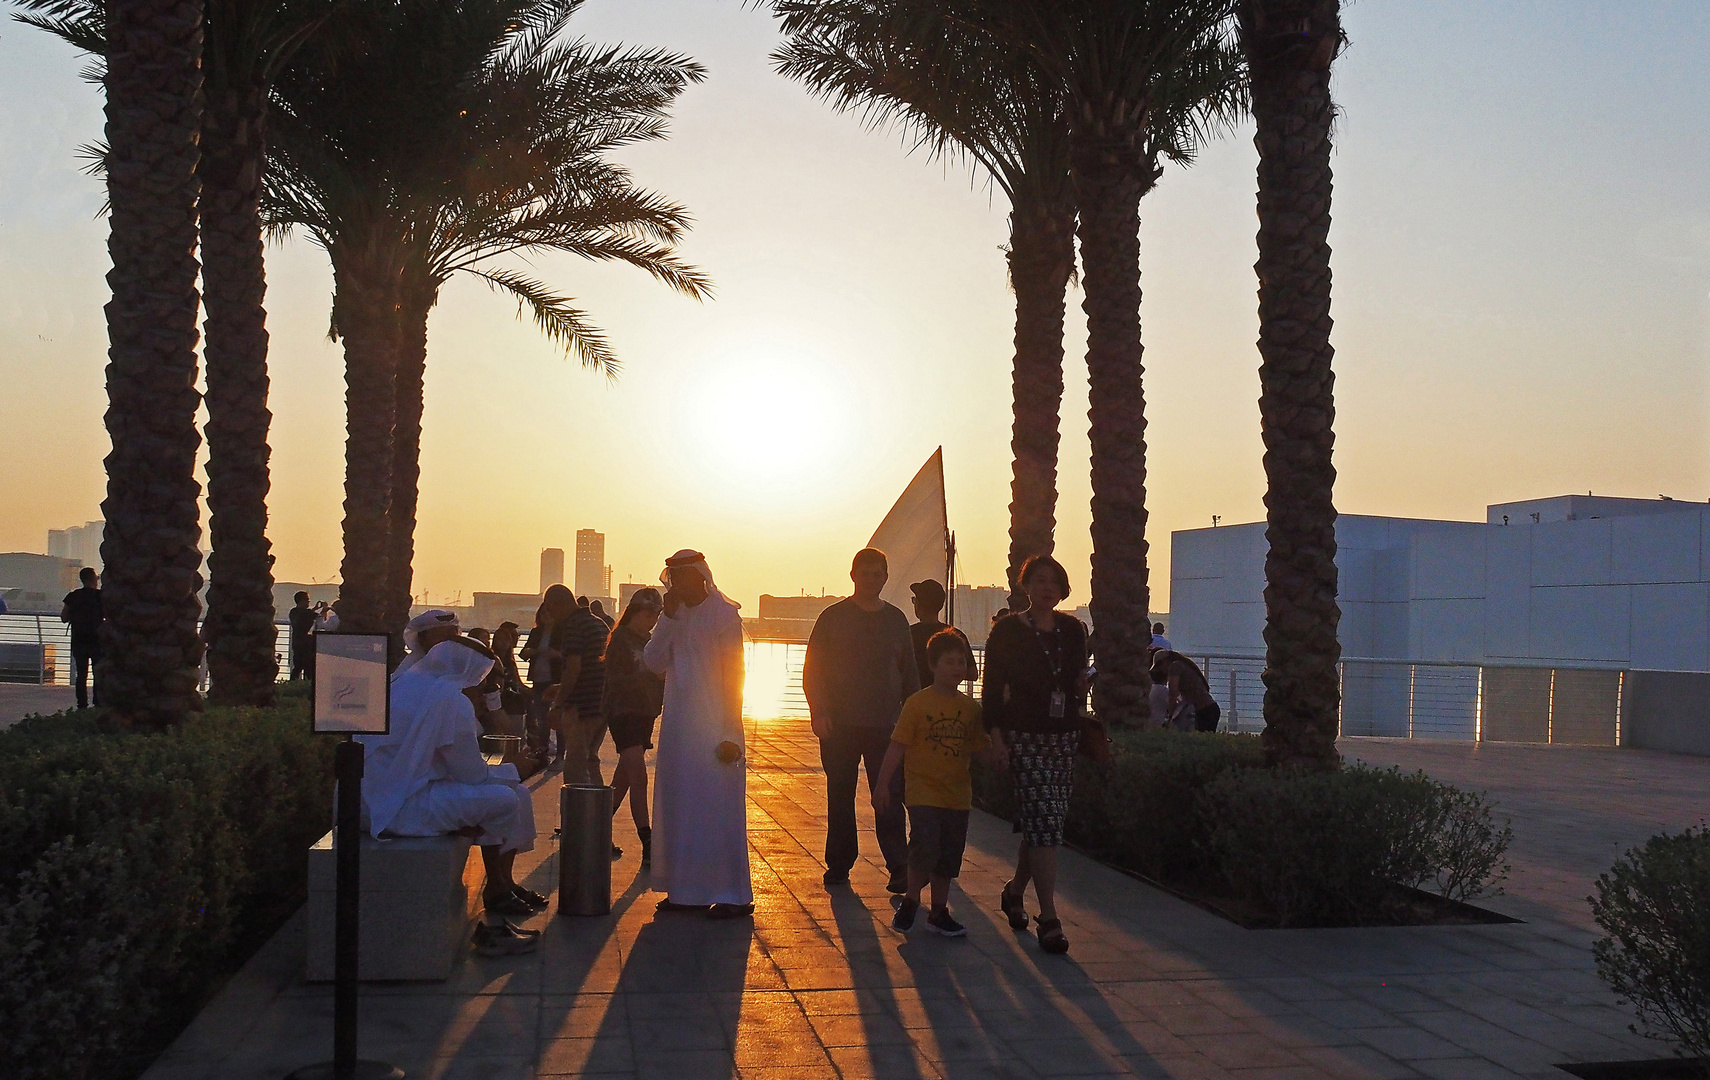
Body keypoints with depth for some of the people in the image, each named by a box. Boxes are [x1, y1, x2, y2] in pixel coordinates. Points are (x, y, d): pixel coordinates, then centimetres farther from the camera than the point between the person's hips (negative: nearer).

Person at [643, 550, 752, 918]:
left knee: (716, 808, -4)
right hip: (677, 728, 7)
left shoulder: (723, 614, -7)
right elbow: (654, 662, 2)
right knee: (679, 810, 9)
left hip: (713, 731, -7)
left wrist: (730, 733, -14)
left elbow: (733, 674, -10)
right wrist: (667, 618, -8)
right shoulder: (676, 615, 12)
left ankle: (733, 895, 2)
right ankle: (688, 891, 17)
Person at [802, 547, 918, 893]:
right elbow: (812, 669, 2)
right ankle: (839, 864, 16)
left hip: (885, 726, 1)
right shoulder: (833, 617, 4)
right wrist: (820, 712, -10)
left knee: (889, 799, -4)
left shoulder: (896, 620, 12)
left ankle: (899, 867, -1)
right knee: (840, 797, 6)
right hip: (839, 724, -1)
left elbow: (910, 673, 17)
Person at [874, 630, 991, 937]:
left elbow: (979, 748, 12)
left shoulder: (970, 707, 7)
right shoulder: (917, 704, -7)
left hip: (957, 794, 5)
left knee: (948, 858, 11)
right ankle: (910, 901, 9)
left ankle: (939, 912, 25)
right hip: (923, 791, -5)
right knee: (925, 849, -15)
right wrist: (883, 783, -10)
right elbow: (897, 746, -7)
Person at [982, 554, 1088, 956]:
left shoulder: (1073, 630, 11)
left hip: (1065, 735, 5)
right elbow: (993, 686, -3)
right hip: (1026, 736, -5)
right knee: (1044, 821, -12)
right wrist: (995, 731, -12)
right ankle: (1049, 918, -10)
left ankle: (1015, 890, 32)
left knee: (1041, 821, 9)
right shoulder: (1008, 631, -2)